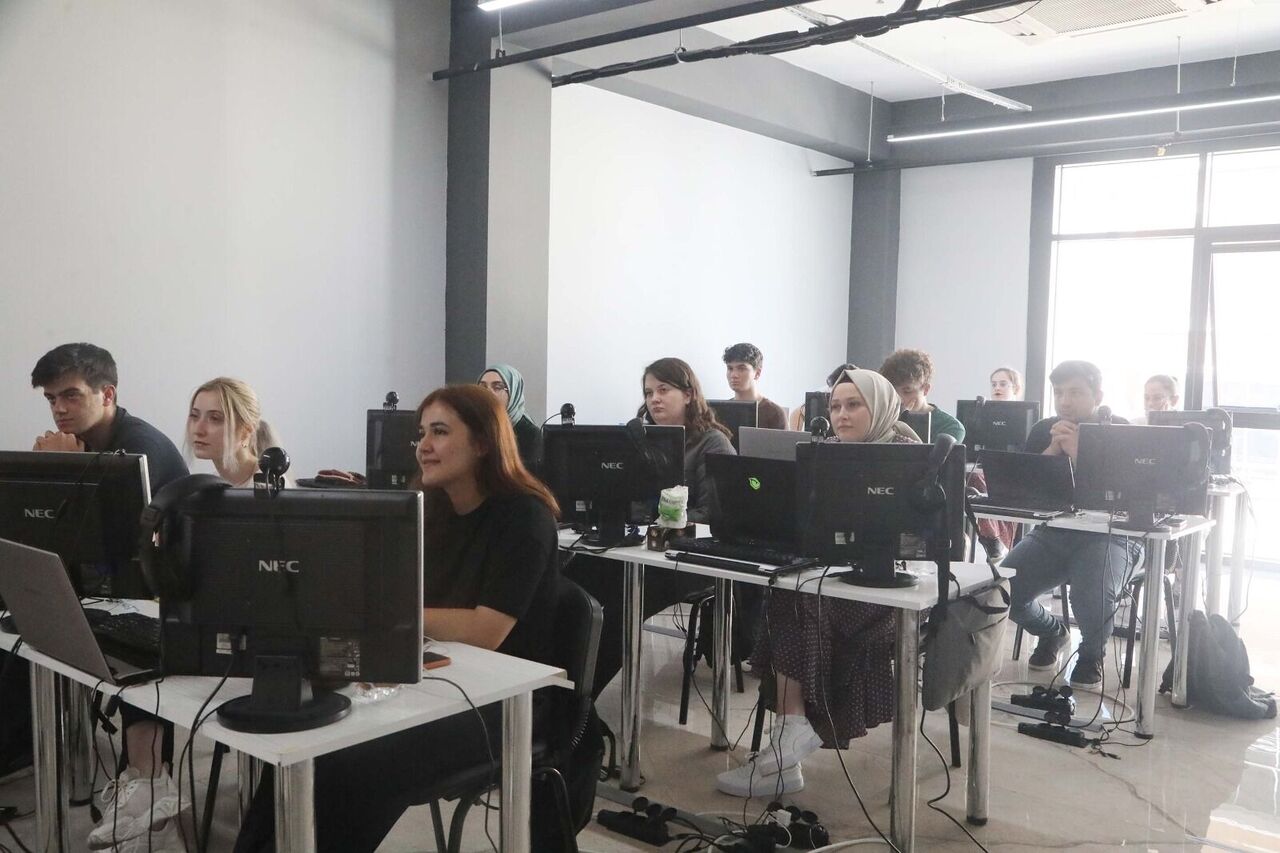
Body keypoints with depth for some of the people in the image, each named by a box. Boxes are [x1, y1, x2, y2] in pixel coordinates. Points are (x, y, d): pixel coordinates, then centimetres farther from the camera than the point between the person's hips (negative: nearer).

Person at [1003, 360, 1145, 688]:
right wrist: (1053, 449, -13)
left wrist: (1076, 452, -21)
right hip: (1051, 532, 4)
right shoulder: (1044, 431, 9)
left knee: (1093, 596, -33)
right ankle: (1052, 632, 17)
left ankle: (1091, 655, 4)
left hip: (1108, 535, -4)